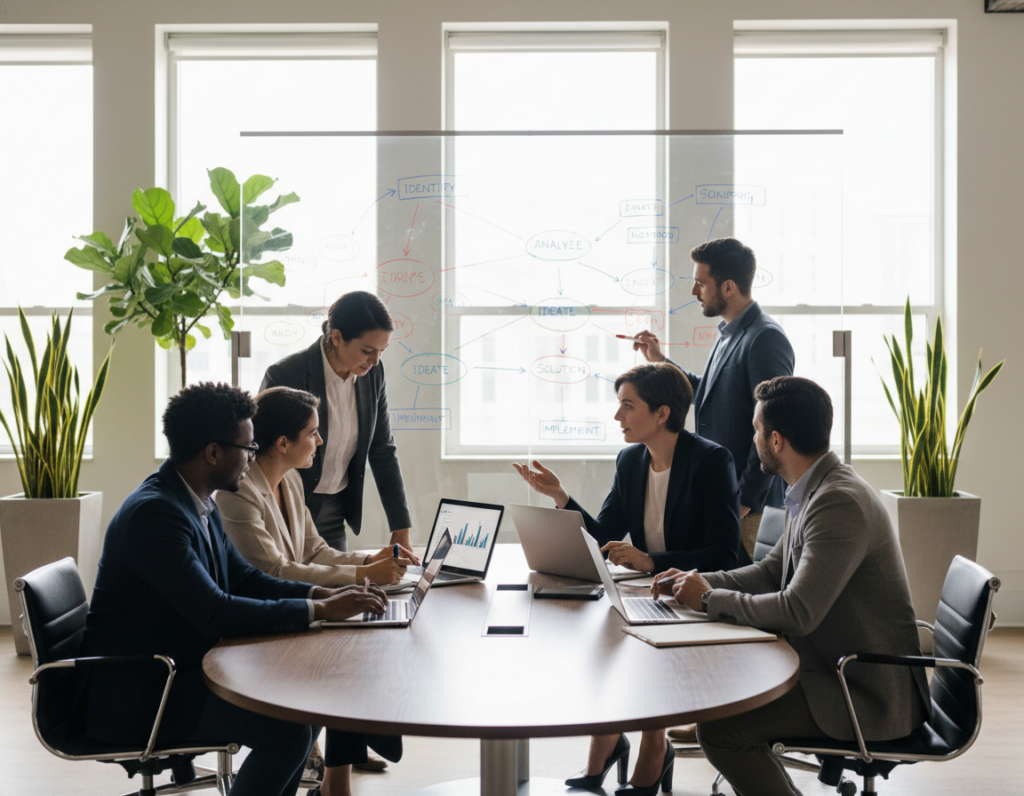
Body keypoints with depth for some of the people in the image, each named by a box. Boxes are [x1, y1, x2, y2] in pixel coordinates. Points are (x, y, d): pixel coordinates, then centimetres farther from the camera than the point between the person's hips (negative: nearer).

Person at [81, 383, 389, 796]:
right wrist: (319, 610, -23)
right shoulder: (152, 513, -24)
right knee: (288, 730, -20)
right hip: (136, 696, -10)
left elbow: (243, 579, 13)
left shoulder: (199, 504, 6)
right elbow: (215, 613, -29)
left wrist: (324, 594, -1)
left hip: (185, 670, 10)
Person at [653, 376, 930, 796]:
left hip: (870, 694, -10)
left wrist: (710, 599, -16)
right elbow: (771, 571, 16)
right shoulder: (815, 491, 7)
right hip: (836, 668, 10)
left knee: (719, 727, -18)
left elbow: (798, 612, -29)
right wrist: (699, 581, 1)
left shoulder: (840, 503, -24)